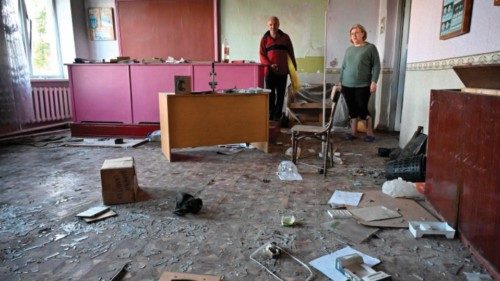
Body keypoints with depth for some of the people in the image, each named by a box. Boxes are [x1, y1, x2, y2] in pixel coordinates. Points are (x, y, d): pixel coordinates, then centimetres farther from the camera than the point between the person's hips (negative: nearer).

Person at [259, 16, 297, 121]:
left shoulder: (285, 37, 7)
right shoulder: (265, 39, 5)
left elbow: (291, 53, 10)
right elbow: (262, 55, 1)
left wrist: (294, 68, 8)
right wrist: (270, 65, -14)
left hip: (283, 71, 1)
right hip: (270, 71, 0)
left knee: (281, 94, 4)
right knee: (270, 94, 3)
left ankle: (277, 115, 13)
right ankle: (271, 114, 13)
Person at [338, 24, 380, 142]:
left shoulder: (370, 47, 1)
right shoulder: (349, 49, 15)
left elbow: (376, 66, -4)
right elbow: (343, 66, 18)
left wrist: (374, 82, -13)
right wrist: (340, 81, 13)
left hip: (363, 85, -4)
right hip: (347, 85, 5)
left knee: (362, 109, -4)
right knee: (352, 109, 7)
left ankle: (370, 133, 10)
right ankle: (353, 132, 16)